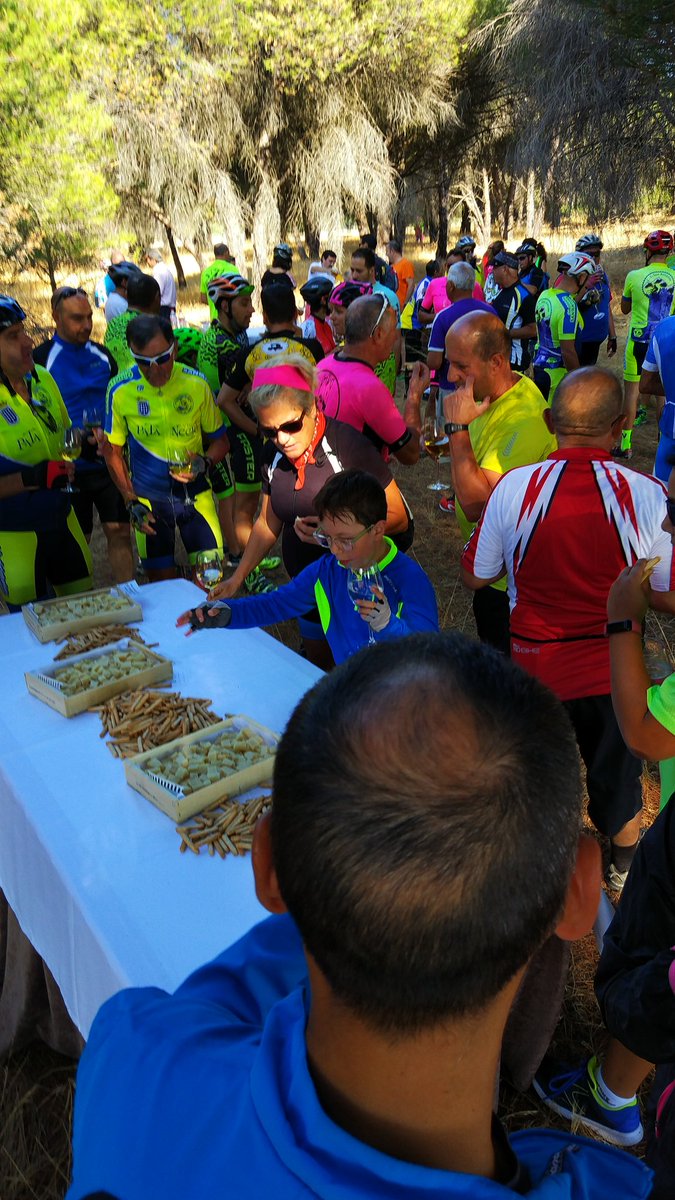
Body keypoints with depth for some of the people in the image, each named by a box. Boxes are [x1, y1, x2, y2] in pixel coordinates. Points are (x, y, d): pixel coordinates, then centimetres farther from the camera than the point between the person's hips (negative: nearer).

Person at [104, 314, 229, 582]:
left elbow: (220, 441, 2)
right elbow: (113, 452, 2)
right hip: (148, 499, 0)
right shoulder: (120, 390, -11)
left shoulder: (196, 384, -10)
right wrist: (131, 501, -5)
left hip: (195, 493, 0)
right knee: (161, 581, 7)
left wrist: (205, 462, -19)